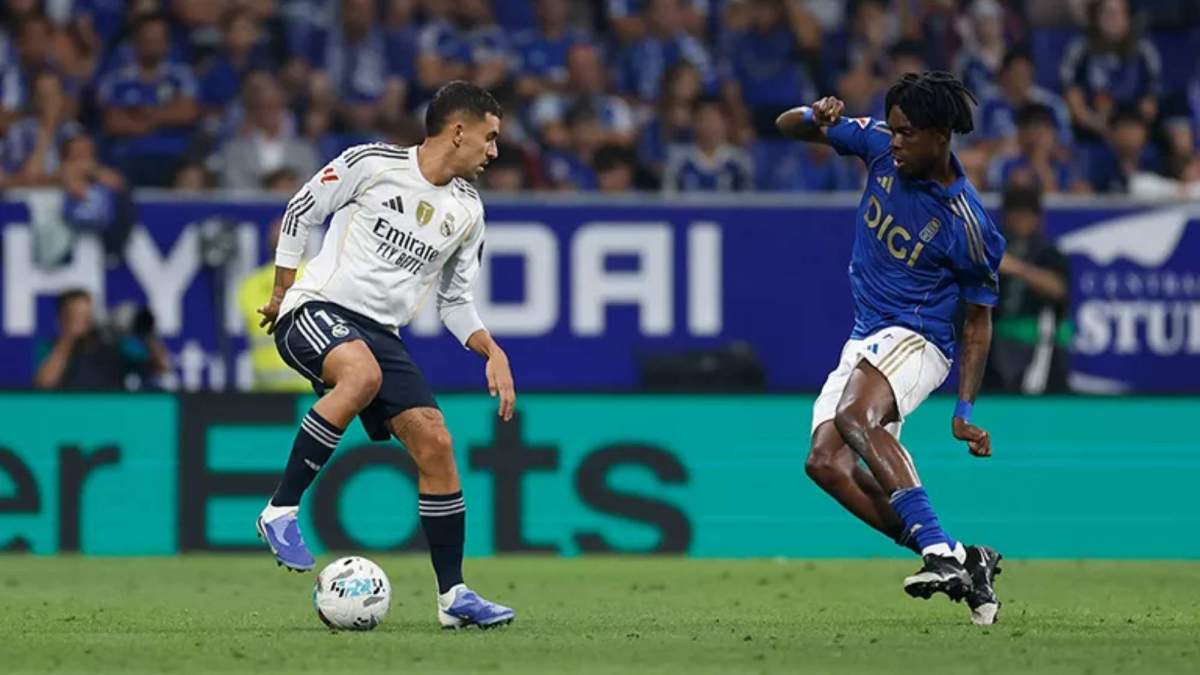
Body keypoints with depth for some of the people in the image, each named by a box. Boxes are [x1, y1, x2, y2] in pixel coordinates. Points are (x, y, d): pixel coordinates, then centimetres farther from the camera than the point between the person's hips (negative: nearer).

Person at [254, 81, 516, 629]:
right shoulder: (373, 164, -6)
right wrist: (282, 291, 5)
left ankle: (452, 595, 3)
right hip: (316, 311, -7)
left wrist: (492, 352, 5)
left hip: (380, 333, 7)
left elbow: (454, 299, 21)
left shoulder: (467, 211, 12)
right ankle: (281, 510, -31)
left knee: (435, 444, -6)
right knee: (363, 373, -39)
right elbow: (299, 212, 5)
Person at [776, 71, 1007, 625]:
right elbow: (789, 127, 8)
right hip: (863, 343, 7)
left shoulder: (967, 226, -14)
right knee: (826, 462, -15)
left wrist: (965, 412, -9)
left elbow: (977, 320, -4)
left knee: (854, 417, -37)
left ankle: (939, 552, -44)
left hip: (914, 340, -7)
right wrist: (815, 117, -18)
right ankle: (957, 562, -14)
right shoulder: (879, 145, 0)